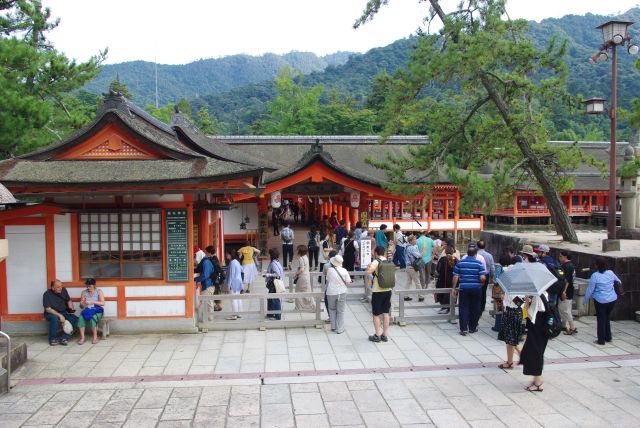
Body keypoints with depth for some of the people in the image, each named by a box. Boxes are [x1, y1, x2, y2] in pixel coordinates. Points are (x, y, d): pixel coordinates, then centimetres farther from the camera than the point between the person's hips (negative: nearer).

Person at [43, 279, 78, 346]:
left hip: (63, 313, 4)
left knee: (74, 318, -24)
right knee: (55, 319, -38)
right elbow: (48, 309, -19)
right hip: (51, 313, -4)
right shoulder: (47, 294, -14)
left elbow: (69, 300, 13)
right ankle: (53, 339, -16)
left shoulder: (63, 290, -1)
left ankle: (64, 338, -20)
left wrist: (71, 308, -8)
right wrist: (59, 315, -29)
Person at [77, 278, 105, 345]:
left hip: (97, 311, -3)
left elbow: (102, 303, -9)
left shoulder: (99, 291, 2)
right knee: (81, 317, -30)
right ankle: (82, 337, -30)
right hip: (87, 310, 3)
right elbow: (81, 306, 11)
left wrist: (93, 302, -21)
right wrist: (82, 304, -14)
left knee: (93, 317, -36)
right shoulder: (84, 292, 10)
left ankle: (95, 337, -29)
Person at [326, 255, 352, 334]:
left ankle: (333, 327, 22)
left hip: (331, 293, 0)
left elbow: (327, 280, -1)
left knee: (332, 309, 21)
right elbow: (348, 282, -5)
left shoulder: (329, 270, -14)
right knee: (340, 311, 10)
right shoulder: (344, 271, -11)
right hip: (342, 293, 0)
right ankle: (340, 329, 14)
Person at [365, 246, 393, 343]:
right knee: (386, 313, 13)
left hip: (378, 291, -5)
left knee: (376, 314, 6)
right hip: (388, 290, 6)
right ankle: (385, 335, 19)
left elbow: (369, 271, -28)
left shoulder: (376, 262, -12)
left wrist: (369, 266, -8)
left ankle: (377, 335, 10)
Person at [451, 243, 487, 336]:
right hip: (476, 289, 0)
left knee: (463, 308, 4)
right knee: (475, 309, 13)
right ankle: (472, 328, 23)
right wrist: (481, 283, 8)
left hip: (463, 288, 0)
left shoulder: (460, 262, -2)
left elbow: (455, 277, -2)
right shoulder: (479, 263, -7)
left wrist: (454, 288, 6)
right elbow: (483, 278, -14)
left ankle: (463, 329, -1)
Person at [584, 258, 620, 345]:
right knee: (607, 318, 21)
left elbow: (590, 289, -12)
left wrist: (585, 300, 0)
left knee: (601, 320, 5)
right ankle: (608, 337, 29)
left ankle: (601, 340, 10)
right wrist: (619, 282, 46)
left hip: (600, 301, -5)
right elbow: (618, 280, 22)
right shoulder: (610, 273, 1)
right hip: (612, 300, 5)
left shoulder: (595, 275, -15)